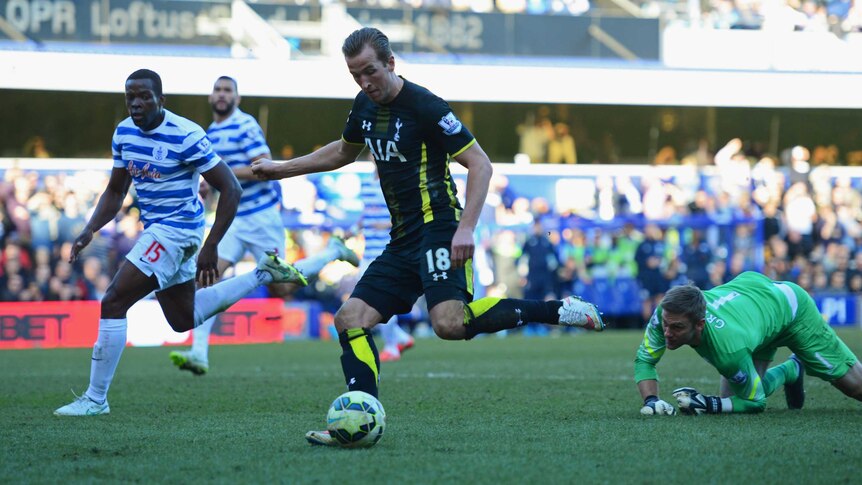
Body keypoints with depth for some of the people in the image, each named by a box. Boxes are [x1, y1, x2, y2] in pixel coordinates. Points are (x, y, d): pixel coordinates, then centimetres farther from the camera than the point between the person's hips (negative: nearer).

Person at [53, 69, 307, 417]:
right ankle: (263, 274, 36)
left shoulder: (185, 136, -20)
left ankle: (96, 399, -7)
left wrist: (211, 246, -20)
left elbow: (231, 188, -17)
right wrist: (90, 230, -3)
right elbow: (115, 192, 13)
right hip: (155, 230, 9)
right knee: (184, 319, 24)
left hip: (175, 231, -9)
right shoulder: (124, 133, 2)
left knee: (113, 303, -16)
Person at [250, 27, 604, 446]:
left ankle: (555, 311, -18)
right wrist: (281, 169, 33)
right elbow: (343, 152, 33)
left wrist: (466, 228, -25)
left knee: (449, 324, -29)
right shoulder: (365, 106, 12)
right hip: (402, 240, 9)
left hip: (438, 231, -9)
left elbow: (479, 164, -14)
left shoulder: (424, 106, -13)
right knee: (350, 319, -2)